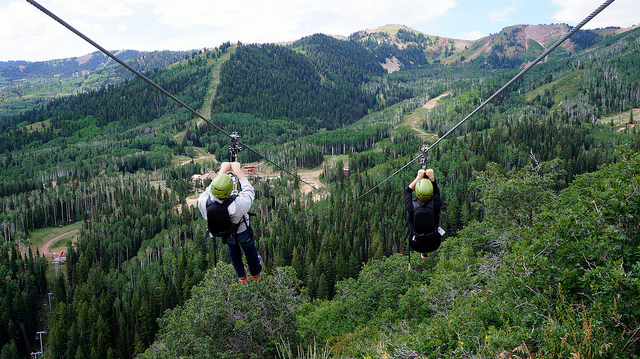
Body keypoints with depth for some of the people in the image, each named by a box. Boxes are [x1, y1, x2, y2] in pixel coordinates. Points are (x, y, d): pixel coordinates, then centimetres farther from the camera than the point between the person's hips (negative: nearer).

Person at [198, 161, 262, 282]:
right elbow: (249, 192, -23)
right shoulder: (238, 204, -45)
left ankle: (241, 276, 59)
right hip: (243, 232, -3)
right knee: (250, 249, 31)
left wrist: (222, 171, -4)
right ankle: (255, 272, 60)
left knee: (233, 250, 36)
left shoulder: (203, 201, -36)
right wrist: (238, 172, -16)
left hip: (225, 235, 3)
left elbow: (209, 190, -11)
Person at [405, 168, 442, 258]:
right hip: (433, 245, 1)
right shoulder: (435, 206, -23)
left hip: (416, 246, 0)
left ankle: (423, 252, 38)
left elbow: (407, 191, -2)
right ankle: (425, 251, 33)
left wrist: (419, 177, 0)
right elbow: (436, 192, 2)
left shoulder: (411, 206, -24)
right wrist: (432, 177, 3)